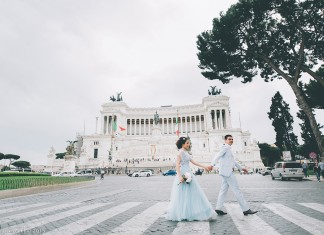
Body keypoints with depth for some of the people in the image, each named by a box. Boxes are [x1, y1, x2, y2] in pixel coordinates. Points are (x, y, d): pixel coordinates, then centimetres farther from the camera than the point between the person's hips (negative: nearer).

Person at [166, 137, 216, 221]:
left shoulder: (186, 152, 15)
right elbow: (177, 164, -18)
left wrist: (204, 167, 18)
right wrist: (180, 176, -26)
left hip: (188, 174, 9)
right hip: (183, 174, -9)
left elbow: (193, 162, 18)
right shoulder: (181, 152, -12)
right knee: (182, 195, -1)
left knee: (191, 194, 12)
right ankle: (180, 214, 11)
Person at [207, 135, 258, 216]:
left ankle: (218, 209, 13)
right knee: (237, 190, -5)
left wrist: (241, 168, 34)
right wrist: (212, 165, -39)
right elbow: (218, 156, -25)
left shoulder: (228, 149, 21)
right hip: (227, 172, -10)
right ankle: (246, 209, 2)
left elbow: (233, 161, 29)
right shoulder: (225, 147, -9)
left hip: (227, 172, 10)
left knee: (223, 190, 9)